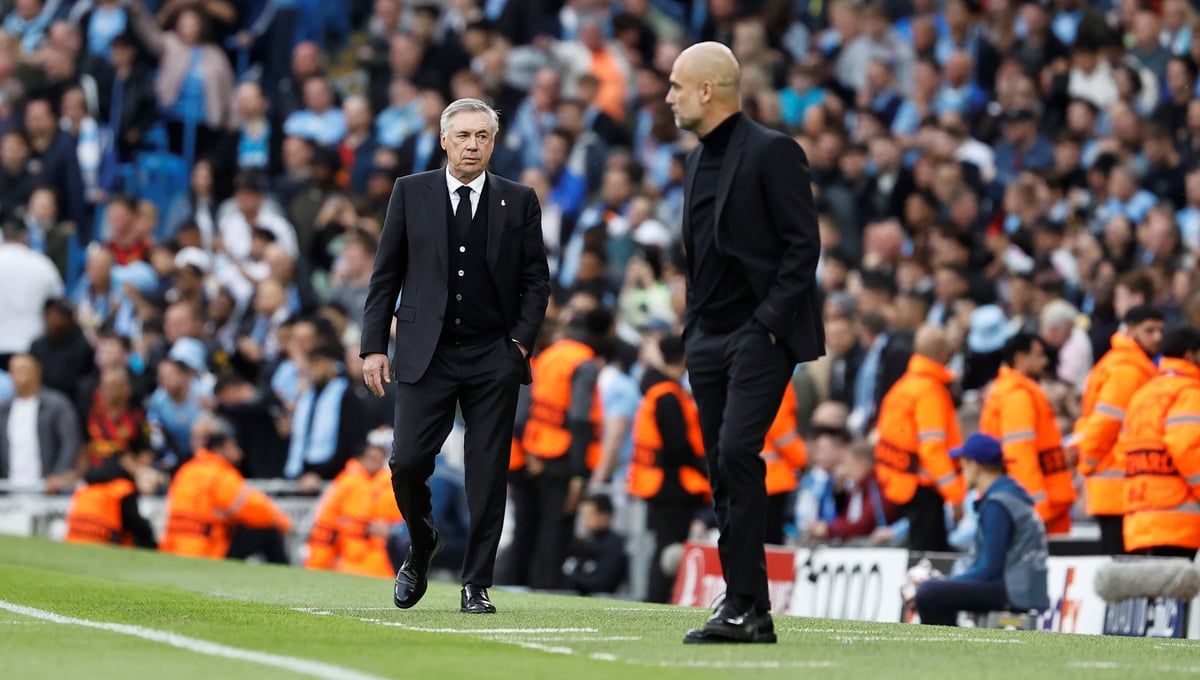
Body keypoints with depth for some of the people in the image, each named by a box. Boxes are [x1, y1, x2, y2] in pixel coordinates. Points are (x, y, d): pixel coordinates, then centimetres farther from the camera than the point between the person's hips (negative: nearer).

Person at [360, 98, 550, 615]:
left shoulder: (519, 202, 7)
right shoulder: (411, 193, 6)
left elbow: (537, 280, 9)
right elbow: (385, 275, 7)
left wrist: (521, 340, -4)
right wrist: (374, 345, 1)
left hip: (493, 357, 0)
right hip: (426, 353, 0)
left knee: (487, 475, -2)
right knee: (407, 462, -9)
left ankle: (476, 584, 7)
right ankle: (421, 546, 20)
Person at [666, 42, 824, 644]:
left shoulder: (771, 152, -8)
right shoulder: (698, 160, 17)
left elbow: (803, 243, -12)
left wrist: (770, 321, -16)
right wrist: (692, 324, 13)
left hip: (761, 336, -8)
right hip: (709, 340, 8)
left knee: (737, 453, -19)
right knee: (724, 472, 6)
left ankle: (745, 605, -18)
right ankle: (749, 610, 9)